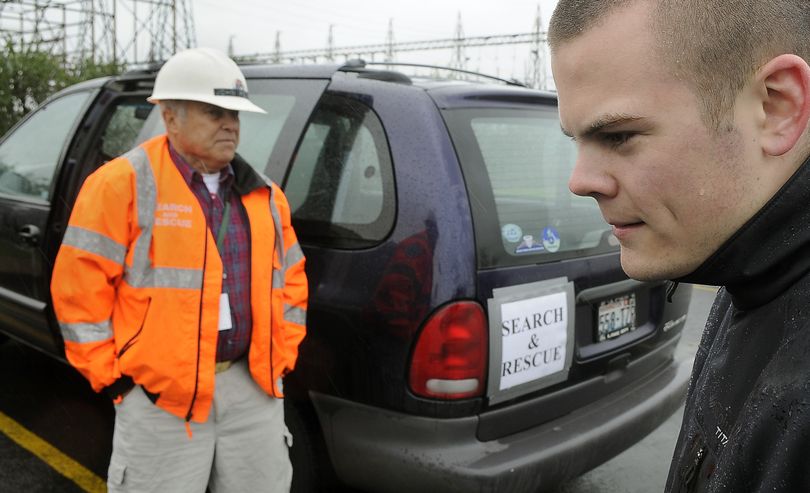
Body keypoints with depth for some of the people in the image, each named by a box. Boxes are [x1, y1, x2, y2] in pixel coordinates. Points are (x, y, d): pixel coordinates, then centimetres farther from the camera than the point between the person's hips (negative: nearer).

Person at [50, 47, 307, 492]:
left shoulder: (262, 194, 9)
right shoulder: (123, 183, -9)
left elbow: (292, 279, 16)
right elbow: (79, 285, -9)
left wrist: (280, 357, 10)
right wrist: (111, 375, -7)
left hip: (254, 385, 5)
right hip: (162, 394, -5)